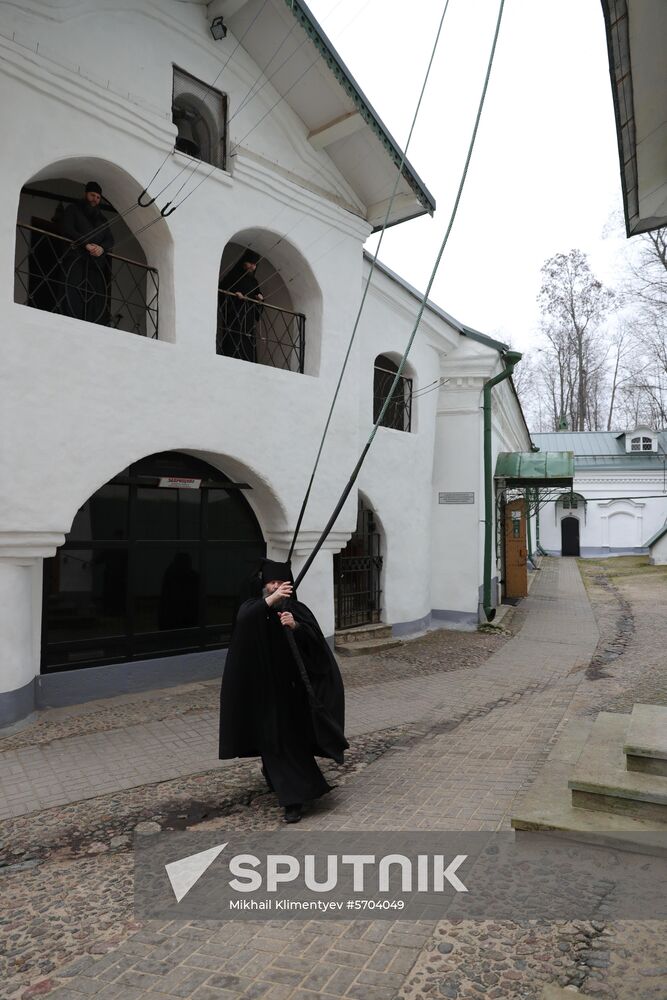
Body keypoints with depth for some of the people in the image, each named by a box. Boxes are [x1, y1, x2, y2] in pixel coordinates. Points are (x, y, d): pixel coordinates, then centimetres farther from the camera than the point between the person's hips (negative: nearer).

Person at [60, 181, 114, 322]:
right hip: (76, 259, -3)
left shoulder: (101, 219, 30)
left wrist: (102, 248, -8)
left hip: (97, 262, 3)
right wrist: (85, 244, -12)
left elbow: (110, 241, 16)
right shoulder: (73, 209, 19)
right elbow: (66, 229, 2)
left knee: (96, 301, -12)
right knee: (74, 297, -19)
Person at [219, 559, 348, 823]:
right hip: (266, 689, -2)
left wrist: (295, 626, -27)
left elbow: (316, 640, -9)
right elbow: (243, 620, -27)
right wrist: (271, 600, -39)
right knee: (276, 740, -2)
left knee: (296, 739, 11)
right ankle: (292, 797, 6)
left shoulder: (298, 610, 2)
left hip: (294, 688, 2)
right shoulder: (253, 606, -3)